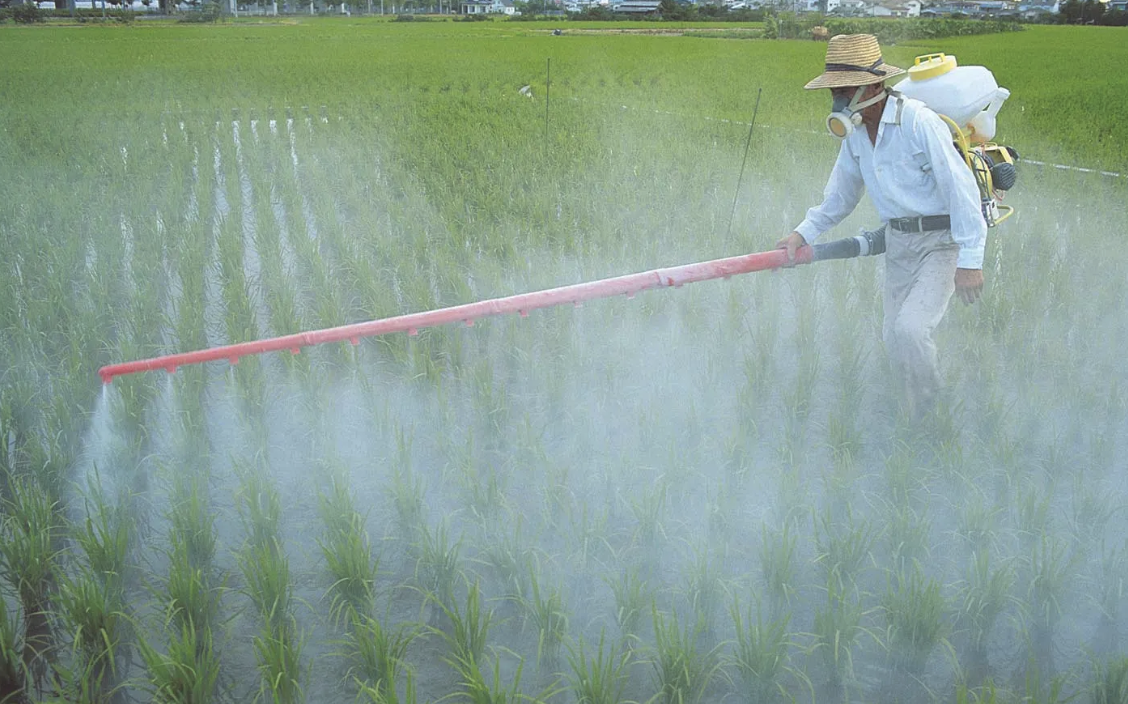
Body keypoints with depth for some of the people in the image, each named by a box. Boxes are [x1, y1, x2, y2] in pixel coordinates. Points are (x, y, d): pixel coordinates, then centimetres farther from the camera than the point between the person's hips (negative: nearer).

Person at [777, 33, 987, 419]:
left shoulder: (919, 121, -20)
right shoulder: (855, 131, 4)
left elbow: (961, 188, -20)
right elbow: (841, 194, 16)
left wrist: (970, 260, -22)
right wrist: (803, 233, 5)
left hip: (941, 241, -7)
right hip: (898, 242, 8)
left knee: (910, 327, -22)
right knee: (894, 336, 10)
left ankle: (934, 412, 5)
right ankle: (915, 418, 32)